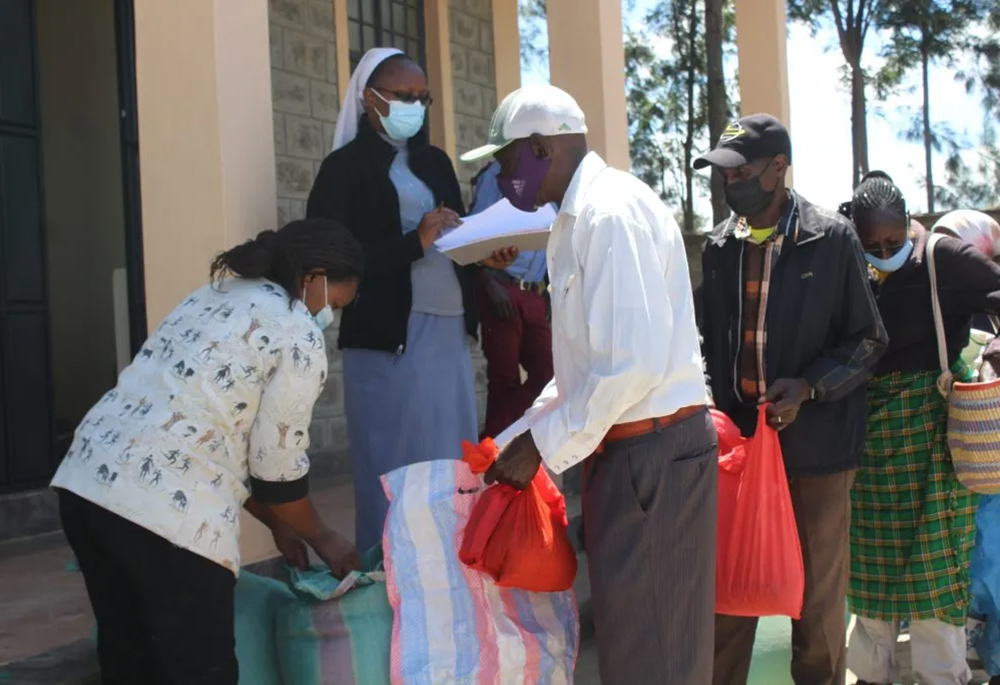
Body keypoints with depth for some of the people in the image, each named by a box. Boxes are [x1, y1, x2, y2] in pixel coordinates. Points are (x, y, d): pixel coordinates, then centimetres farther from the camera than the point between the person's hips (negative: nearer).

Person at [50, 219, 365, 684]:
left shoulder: (215, 297, 23)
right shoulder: (298, 337, -3)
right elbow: (276, 465, -1)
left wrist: (277, 523, 28)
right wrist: (322, 538, 17)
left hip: (86, 482, 9)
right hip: (167, 511, -8)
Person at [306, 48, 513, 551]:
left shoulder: (435, 161, 17)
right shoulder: (345, 167, -1)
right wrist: (415, 242, -17)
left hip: (447, 327, 6)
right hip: (387, 331, -6)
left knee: (451, 456, 8)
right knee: (394, 459, -1)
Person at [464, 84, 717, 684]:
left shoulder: (611, 211, -16)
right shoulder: (580, 215, 15)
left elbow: (635, 363, -23)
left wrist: (543, 446, -14)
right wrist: (526, 433, 14)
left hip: (654, 449, -10)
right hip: (627, 448, 10)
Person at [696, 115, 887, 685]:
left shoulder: (832, 238, -4)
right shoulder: (720, 246, 8)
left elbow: (868, 339, 1)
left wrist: (809, 387, -14)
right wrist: (713, 407, 2)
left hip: (815, 442, -3)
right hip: (737, 438, 3)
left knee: (819, 594, 8)